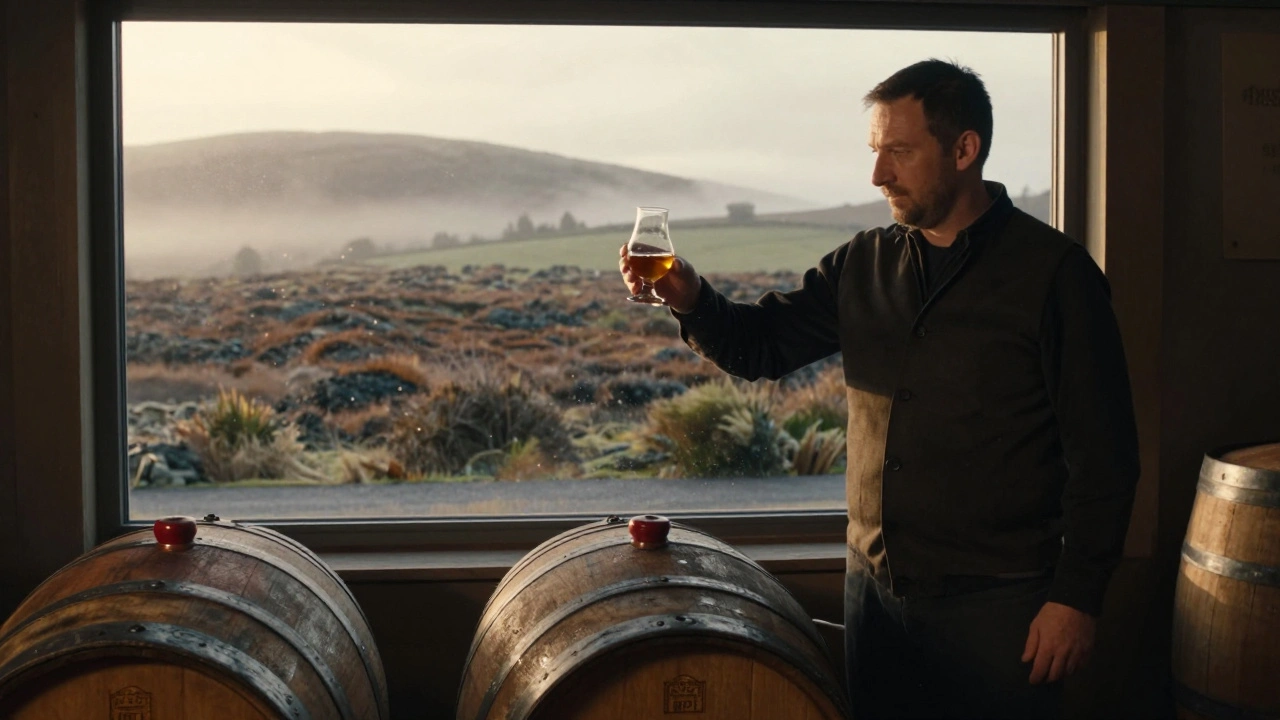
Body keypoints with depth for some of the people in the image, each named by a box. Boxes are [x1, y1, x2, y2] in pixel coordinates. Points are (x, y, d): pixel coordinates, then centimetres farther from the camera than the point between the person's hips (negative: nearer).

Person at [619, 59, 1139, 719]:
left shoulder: (1052, 272, -9)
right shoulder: (863, 266, 7)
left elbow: (1103, 454, -10)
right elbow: (763, 343, 10)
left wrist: (1076, 597, -13)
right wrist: (691, 300, -11)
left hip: (995, 603, -5)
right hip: (875, 589, 5)